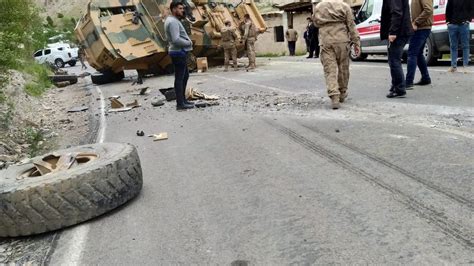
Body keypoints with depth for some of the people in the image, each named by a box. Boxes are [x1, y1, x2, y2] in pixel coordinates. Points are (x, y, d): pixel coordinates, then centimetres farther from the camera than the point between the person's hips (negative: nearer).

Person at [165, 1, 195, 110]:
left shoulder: (173, 20, 16)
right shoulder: (173, 22, -17)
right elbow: (176, 40, -27)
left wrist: (188, 41, 3)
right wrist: (188, 43, -13)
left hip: (180, 52, 11)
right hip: (179, 53, -11)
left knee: (185, 75, 19)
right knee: (179, 78, -5)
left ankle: (182, 99, 27)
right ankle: (180, 104, 1)